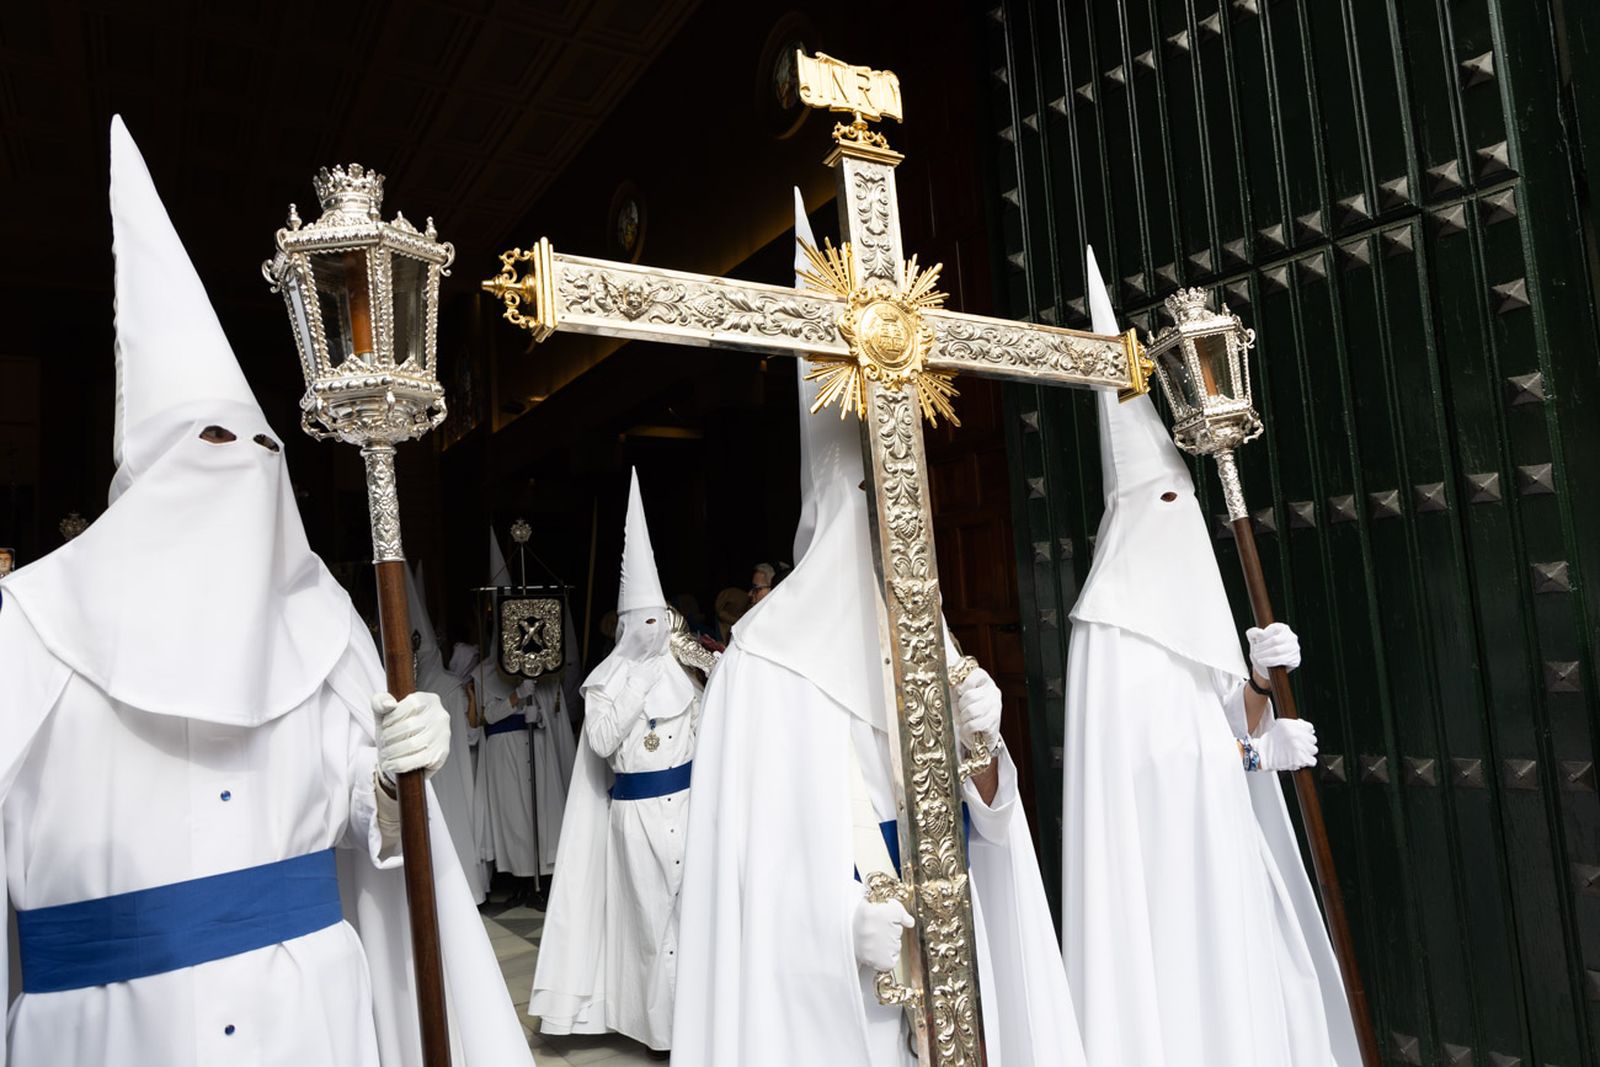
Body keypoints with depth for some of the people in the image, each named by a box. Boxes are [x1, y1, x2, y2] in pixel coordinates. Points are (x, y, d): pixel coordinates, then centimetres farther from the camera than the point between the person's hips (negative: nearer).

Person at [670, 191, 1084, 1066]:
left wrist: (981, 745, -13)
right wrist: (845, 925, -26)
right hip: (827, 977, -5)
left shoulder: (925, 634, 6)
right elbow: (757, 836, -15)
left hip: (948, 957, 6)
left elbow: (985, 815, 7)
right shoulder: (772, 654, -12)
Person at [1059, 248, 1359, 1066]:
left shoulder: (1196, 597, 13)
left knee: (1251, 995, 13)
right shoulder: (1112, 620, -12)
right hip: (1161, 845, -8)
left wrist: (1263, 673, -7)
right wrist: (1260, 753, -8)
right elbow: (1126, 751, -17)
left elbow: (1243, 721, 14)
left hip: (1229, 845, 8)